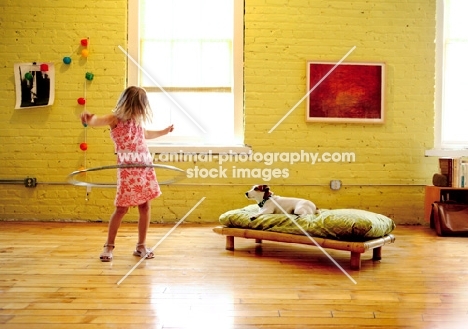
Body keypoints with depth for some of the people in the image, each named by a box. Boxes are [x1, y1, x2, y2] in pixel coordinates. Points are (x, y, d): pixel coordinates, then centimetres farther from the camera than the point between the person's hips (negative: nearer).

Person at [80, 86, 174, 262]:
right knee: (122, 207, -4)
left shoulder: (137, 121, 15)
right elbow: (97, 120, -25)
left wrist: (164, 131, 44)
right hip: (127, 169, -6)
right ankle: (109, 246, 11)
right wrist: (89, 118, -48)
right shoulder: (115, 119, -5)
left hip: (145, 168, 6)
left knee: (145, 206, 5)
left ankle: (141, 246, 16)